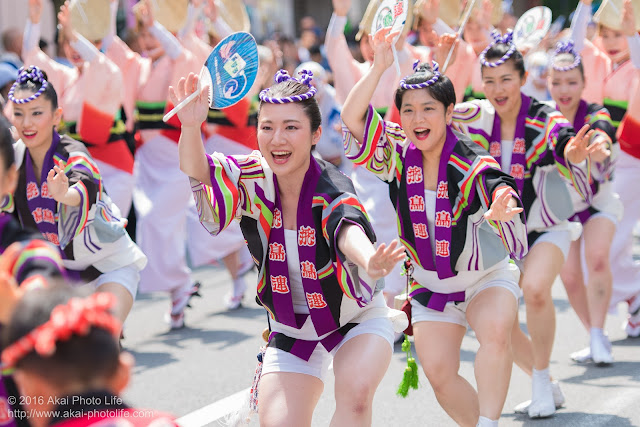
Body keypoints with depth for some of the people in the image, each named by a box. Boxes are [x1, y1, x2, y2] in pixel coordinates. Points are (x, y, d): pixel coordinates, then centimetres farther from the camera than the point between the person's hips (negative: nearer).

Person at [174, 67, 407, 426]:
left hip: (357, 318, -3)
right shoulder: (254, 179, -13)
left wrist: (370, 263, -73)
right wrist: (191, 126, -50)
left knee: (356, 392, -30)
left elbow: (348, 230, -49)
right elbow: (198, 173, -27)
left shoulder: (331, 188, -27)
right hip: (291, 331, 4)